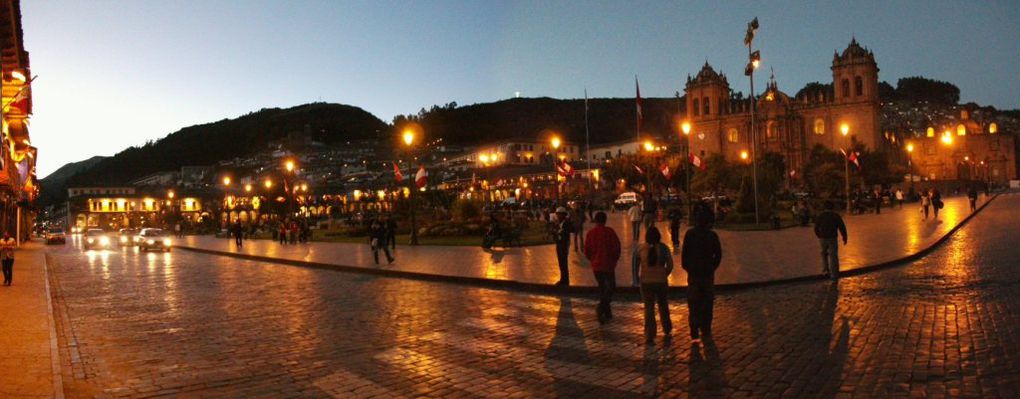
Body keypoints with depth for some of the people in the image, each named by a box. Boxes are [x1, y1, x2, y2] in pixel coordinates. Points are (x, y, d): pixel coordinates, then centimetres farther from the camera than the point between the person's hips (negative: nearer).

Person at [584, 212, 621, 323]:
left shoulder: (590, 233, 1)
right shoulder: (609, 232, -9)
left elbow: (586, 251, 4)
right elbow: (617, 247, -10)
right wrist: (614, 260, 6)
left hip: (596, 265, 4)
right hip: (608, 264, -4)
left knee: (602, 288, 16)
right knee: (610, 287, 6)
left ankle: (607, 314, 19)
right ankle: (601, 308, -18)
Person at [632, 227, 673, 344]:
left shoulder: (639, 248, -6)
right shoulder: (663, 248, -7)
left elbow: (634, 264, 1)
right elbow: (670, 264, -4)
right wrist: (665, 275, 13)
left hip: (646, 281, -1)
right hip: (661, 281, 1)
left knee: (649, 308, 5)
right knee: (663, 305, 21)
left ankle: (649, 335, 1)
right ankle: (667, 330, 34)